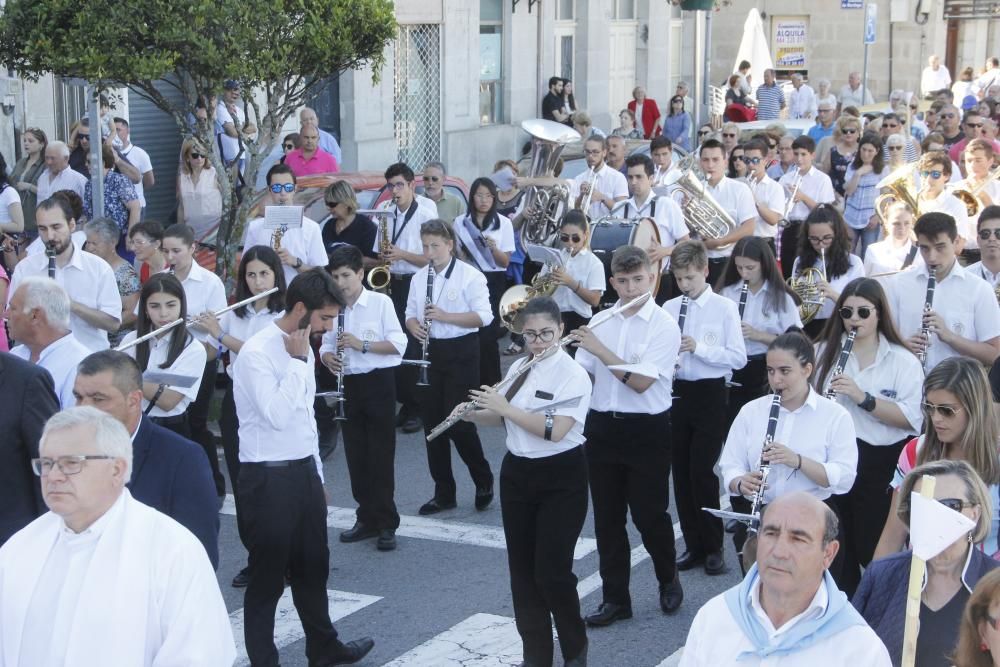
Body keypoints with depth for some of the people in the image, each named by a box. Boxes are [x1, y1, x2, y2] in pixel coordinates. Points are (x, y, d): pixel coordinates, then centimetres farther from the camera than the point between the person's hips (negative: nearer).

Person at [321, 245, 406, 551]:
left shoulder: (380, 302, -5)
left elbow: (398, 344, -10)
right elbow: (326, 345, 9)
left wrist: (362, 345, -21)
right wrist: (328, 357, -14)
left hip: (378, 381, -5)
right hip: (348, 385, 5)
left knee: (381, 455, -3)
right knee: (356, 454, 9)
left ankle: (387, 524, 4)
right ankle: (367, 519, 20)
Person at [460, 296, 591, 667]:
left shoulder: (573, 375, -15)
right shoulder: (518, 369, 5)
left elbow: (555, 430, -26)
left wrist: (505, 407, -23)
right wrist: (474, 414, -4)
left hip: (561, 479, -6)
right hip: (516, 475, 6)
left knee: (552, 570, -7)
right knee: (522, 569, 9)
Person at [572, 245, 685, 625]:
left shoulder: (664, 325, -8)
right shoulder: (599, 322, 7)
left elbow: (640, 382, -19)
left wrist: (599, 348, -21)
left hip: (647, 429, -4)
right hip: (602, 426, 4)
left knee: (648, 514, 3)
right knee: (607, 516, 8)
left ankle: (669, 580, 28)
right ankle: (615, 598, 18)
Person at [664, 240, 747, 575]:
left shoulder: (724, 308, -5)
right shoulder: (668, 308, 6)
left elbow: (738, 358, -9)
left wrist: (699, 348, -20)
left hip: (709, 394, -4)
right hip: (676, 393, 4)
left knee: (703, 472, -5)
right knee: (681, 472, 8)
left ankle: (713, 548, 8)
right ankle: (694, 544, 19)